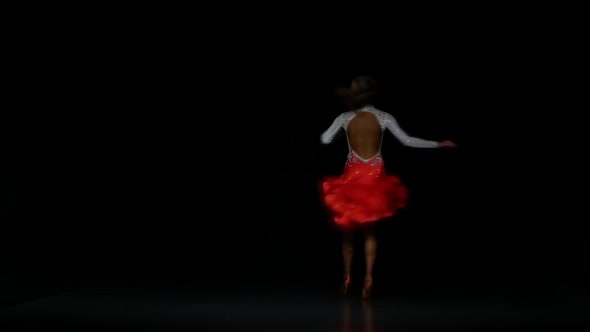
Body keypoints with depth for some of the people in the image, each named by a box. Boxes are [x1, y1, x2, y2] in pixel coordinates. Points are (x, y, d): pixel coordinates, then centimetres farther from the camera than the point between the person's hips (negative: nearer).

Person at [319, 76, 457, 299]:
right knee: (369, 230, 9)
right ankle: (368, 277, -4)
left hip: (353, 176, 0)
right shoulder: (384, 117, -2)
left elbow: (325, 140, -1)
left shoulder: (345, 118, -2)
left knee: (348, 228, 14)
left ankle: (347, 277, 15)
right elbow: (407, 141, -2)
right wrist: (439, 144, 7)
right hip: (375, 177, 0)